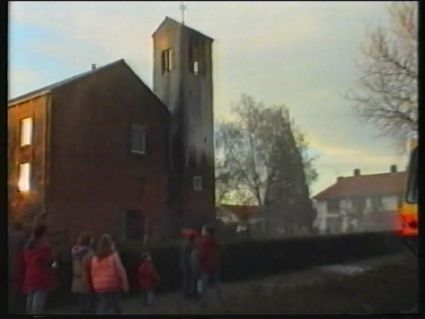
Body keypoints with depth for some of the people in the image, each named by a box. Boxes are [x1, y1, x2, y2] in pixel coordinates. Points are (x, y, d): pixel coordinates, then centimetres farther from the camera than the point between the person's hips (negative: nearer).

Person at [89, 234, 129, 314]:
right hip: (113, 286, -4)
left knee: (102, 310, 7)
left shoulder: (95, 258, 7)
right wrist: (125, 285, -2)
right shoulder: (113, 256, -8)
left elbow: (92, 274, 9)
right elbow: (120, 271, -9)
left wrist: (94, 286, 16)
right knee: (117, 309, 10)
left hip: (99, 288, 4)